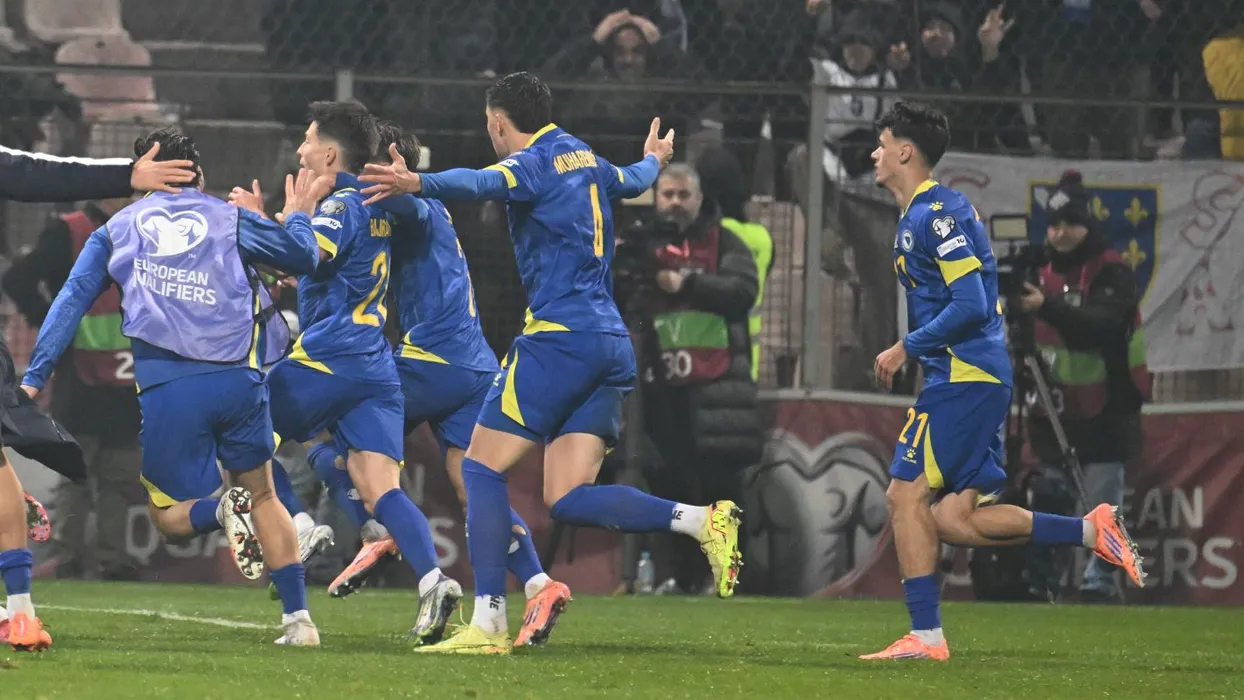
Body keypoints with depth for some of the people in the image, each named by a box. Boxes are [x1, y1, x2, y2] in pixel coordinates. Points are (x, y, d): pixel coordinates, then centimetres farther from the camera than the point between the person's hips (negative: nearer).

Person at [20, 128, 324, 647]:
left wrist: (34, 377, 13)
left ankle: (222, 510, -23)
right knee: (262, 494, 18)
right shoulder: (229, 219, 12)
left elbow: (72, 300, 12)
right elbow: (301, 257, 16)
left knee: (171, 514, 12)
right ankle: (299, 617, 6)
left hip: (166, 387, -1)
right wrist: (298, 217, 38)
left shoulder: (115, 230, 15)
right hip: (238, 379, 1)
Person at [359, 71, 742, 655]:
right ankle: (703, 520, -13)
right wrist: (654, 160, 67)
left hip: (561, 338, -8)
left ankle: (488, 622, -10)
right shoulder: (585, 161, 19)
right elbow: (632, 181, 42)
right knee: (569, 498, 3)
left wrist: (418, 184, -46)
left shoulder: (536, 162, -5)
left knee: (482, 467, -2)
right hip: (612, 343, 8)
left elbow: (485, 183, -29)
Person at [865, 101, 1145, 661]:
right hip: (977, 378, 10)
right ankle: (1093, 531, 2)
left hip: (962, 378, -10)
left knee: (907, 493, -9)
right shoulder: (922, 214, 20)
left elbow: (970, 305, -19)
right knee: (954, 520, 3)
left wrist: (905, 348, -13)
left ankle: (925, 635, -9)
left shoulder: (934, 214, -12)